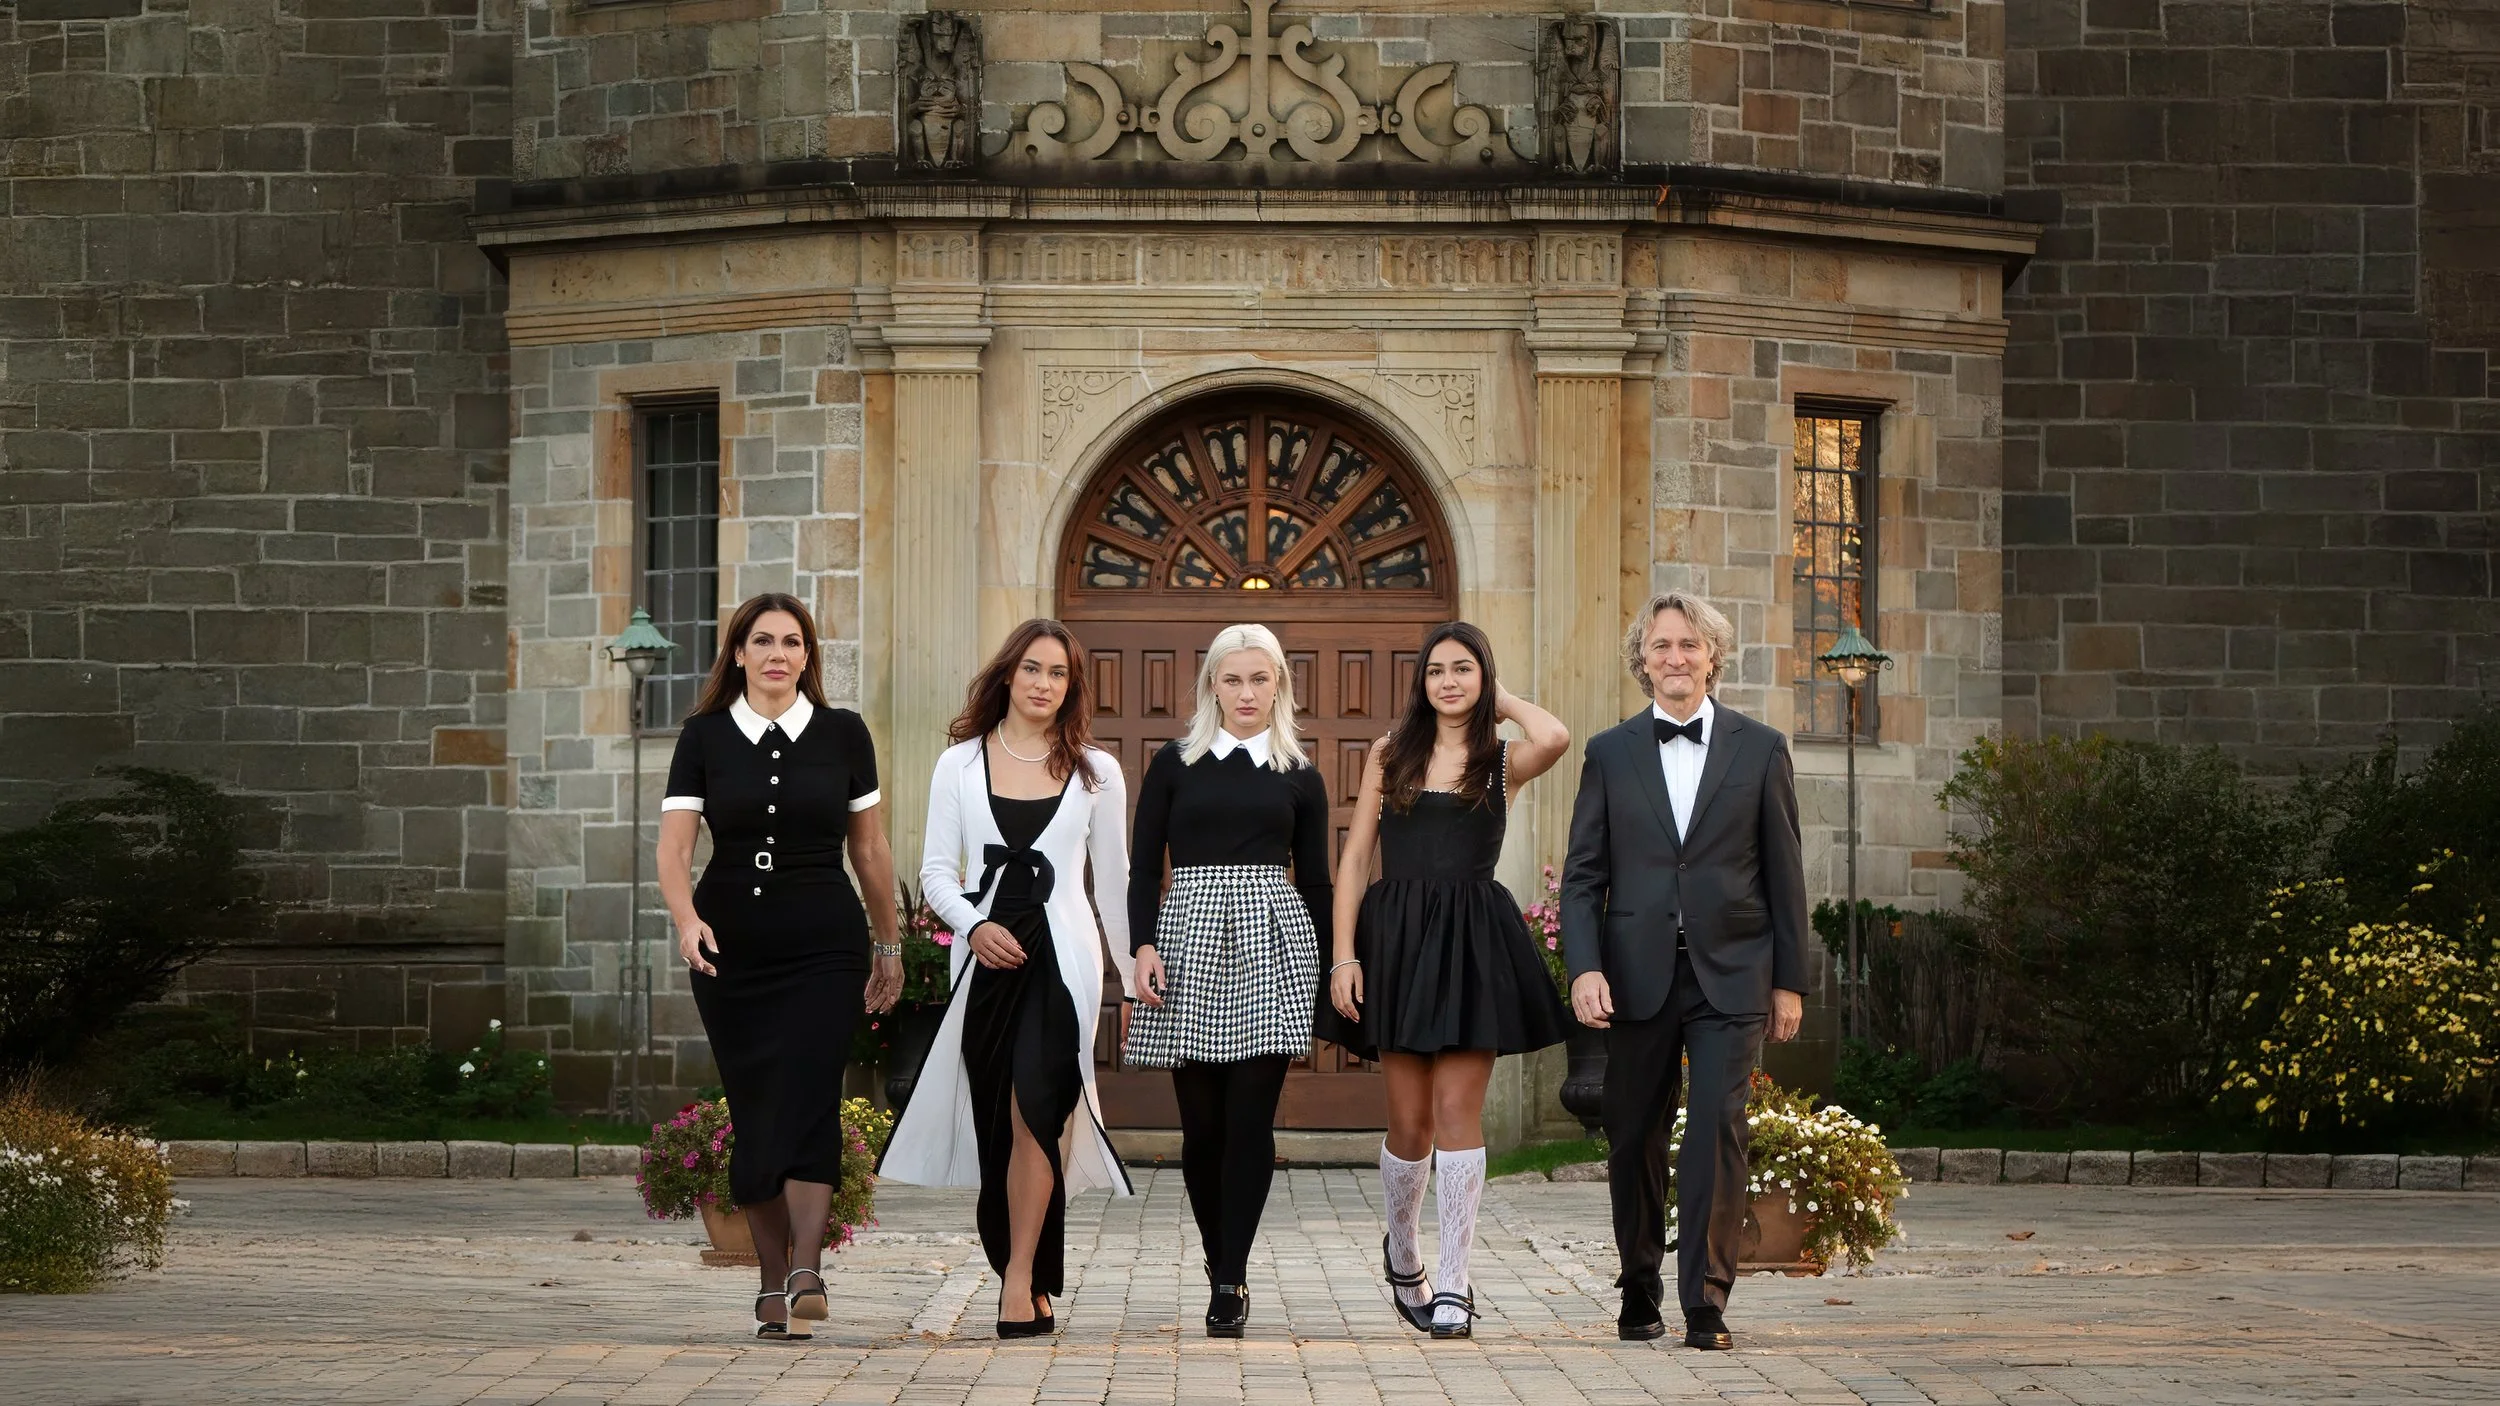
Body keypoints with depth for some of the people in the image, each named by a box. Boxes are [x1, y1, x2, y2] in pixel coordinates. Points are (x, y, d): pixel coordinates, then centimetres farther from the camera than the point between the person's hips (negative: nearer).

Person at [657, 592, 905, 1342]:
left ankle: (806, 1274, -25)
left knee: (807, 1099, -17)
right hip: (730, 949, 1)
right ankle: (774, 1283, 10)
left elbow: (869, 849, 10)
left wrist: (889, 945, 14)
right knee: (753, 1111, 3)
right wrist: (686, 918, -24)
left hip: (824, 947, -1)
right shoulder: (704, 737, 2)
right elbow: (673, 846, -5)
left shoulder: (842, 733, 3)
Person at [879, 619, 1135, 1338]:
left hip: (1061, 952, -2)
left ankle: (1020, 1280, -15)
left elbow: (1113, 882, 13)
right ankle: (1031, 1280, 11)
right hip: (986, 955, 2)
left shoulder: (1096, 772, 10)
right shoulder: (960, 764, 10)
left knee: (1033, 1107, -17)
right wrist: (974, 925, -12)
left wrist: (1136, 975, 12)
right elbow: (937, 870, 7)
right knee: (994, 1120, 2)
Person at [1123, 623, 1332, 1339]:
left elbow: (1315, 880, 13)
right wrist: (1144, 946, -7)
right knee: (1202, 1123, 1)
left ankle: (1231, 1280, -5)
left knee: (1250, 1119, -8)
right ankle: (1218, 1261, 19)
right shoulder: (1175, 764, 9)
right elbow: (1144, 865, 6)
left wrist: (1331, 971, 11)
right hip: (1189, 933, 0)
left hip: (1271, 938, 0)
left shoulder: (1300, 778, 11)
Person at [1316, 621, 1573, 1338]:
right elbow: (1354, 857, 8)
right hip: (1395, 937, 2)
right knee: (1410, 1121, 4)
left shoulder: (1503, 759, 4)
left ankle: (1453, 1286, -3)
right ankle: (1401, 1253, 30)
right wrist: (1343, 955, -2)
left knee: (1457, 1112, -6)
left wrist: (1502, 700, -1)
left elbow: (1555, 738, -21)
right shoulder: (1391, 754, 10)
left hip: (1473, 944, -1)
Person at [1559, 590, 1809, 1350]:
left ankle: (1706, 1302, -10)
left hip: (1729, 973, -1)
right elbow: (1583, 873, 5)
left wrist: (1789, 981, 3)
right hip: (1638, 974, 2)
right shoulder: (1610, 753, 8)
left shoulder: (1760, 748, 5)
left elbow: (1784, 874, 6)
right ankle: (1639, 1293, 22)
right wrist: (1584, 967, -9)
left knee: (1718, 1128, -12)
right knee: (1634, 1138, 7)